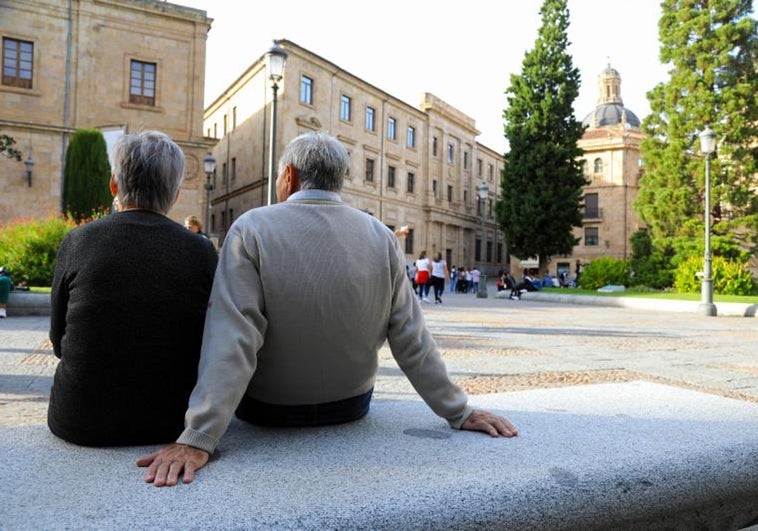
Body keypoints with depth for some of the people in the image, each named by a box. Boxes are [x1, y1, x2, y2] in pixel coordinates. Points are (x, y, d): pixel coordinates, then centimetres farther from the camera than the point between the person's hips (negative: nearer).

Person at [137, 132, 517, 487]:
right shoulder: (381, 236, -11)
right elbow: (411, 339, -10)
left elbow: (232, 339, -27)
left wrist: (197, 439, -26)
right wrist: (459, 413, -2)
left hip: (267, 410, -2)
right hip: (351, 406, 3)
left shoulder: (252, 228, -18)